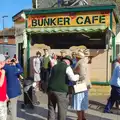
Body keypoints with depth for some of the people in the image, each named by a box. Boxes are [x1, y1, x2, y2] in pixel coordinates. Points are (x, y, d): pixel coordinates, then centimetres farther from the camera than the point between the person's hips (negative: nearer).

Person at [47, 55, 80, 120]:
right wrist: (78, 76, 1)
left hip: (51, 90, 6)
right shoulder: (67, 67, -3)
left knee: (51, 108, 18)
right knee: (62, 110, 7)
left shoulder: (54, 67, 17)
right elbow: (72, 78, -17)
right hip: (61, 91, -6)